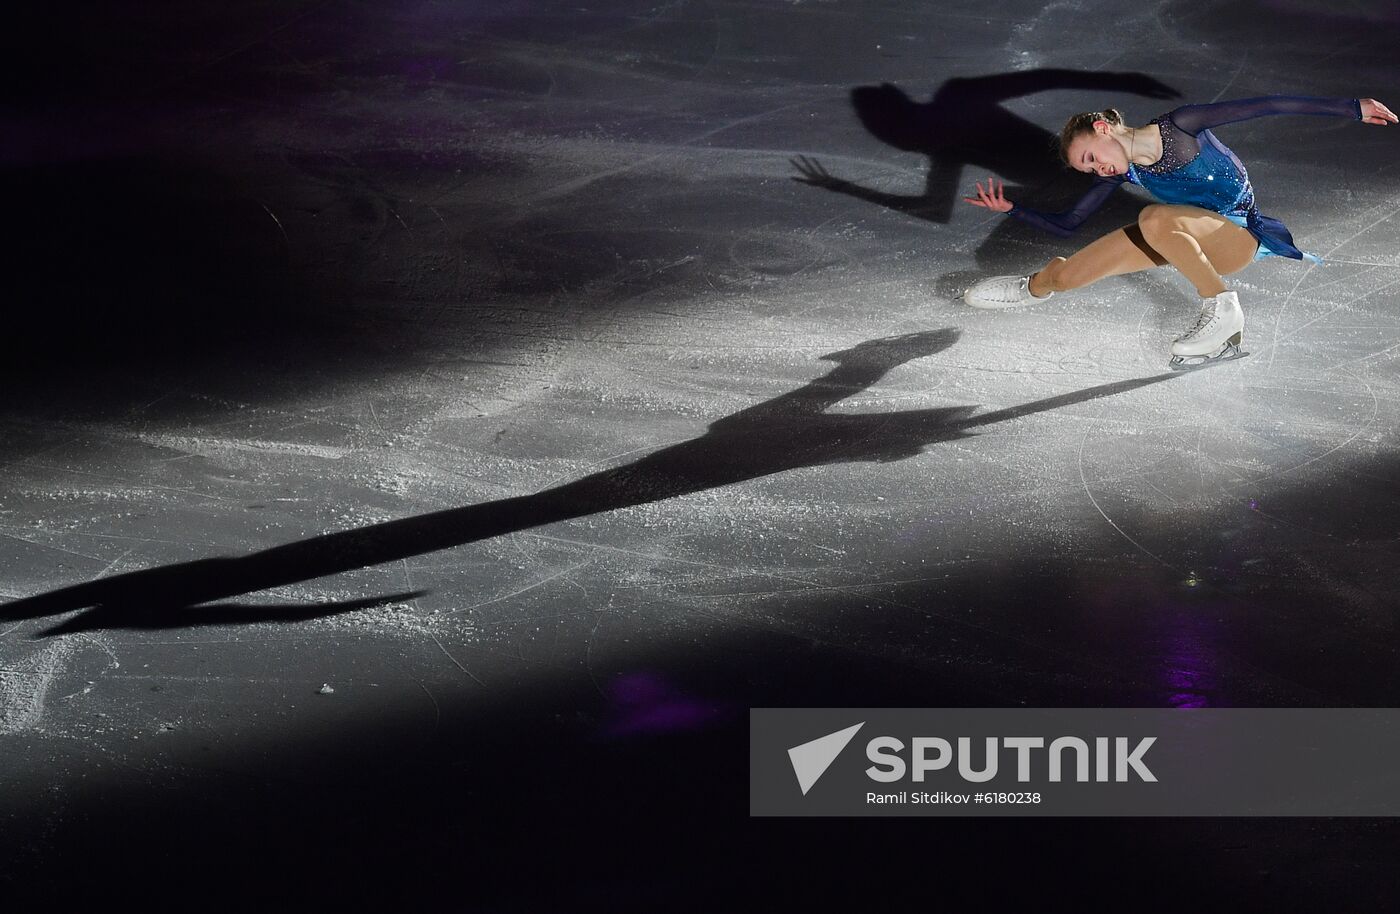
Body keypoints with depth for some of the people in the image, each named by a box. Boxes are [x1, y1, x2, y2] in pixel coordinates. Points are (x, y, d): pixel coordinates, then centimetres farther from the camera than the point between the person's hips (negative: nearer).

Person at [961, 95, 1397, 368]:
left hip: (1237, 235, -6)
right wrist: (1010, 209, -7)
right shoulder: (1122, 171, 0)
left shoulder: (1179, 127, -18)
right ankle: (1037, 285, 28)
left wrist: (1352, 108, -22)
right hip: (1188, 239, 6)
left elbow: (1265, 106, -19)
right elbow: (1067, 223, 7)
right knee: (1067, 275, -7)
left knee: (1155, 219, -38)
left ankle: (1222, 309, -27)